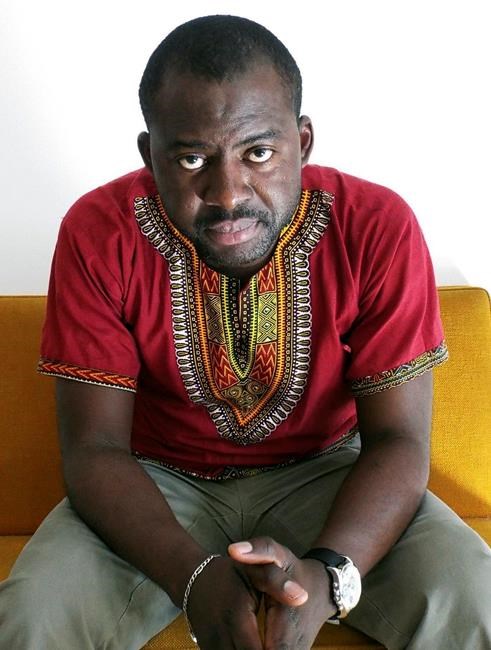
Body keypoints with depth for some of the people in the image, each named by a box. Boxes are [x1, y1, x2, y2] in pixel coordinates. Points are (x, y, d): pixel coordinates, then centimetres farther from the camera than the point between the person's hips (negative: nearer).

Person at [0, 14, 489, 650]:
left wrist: (326, 574, -36)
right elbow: (94, 447, -16)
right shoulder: (99, 232, -17)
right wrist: (195, 576, -35)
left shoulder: (378, 228, -18)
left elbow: (397, 441, -16)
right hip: (159, 483, 1)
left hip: (324, 471, 0)